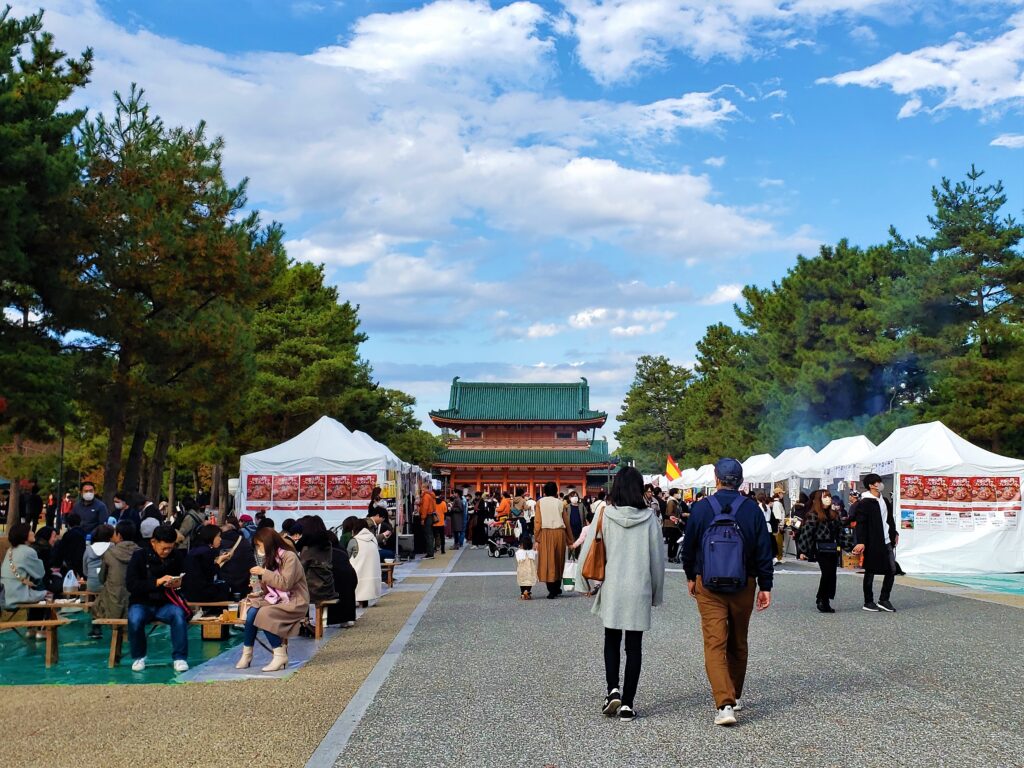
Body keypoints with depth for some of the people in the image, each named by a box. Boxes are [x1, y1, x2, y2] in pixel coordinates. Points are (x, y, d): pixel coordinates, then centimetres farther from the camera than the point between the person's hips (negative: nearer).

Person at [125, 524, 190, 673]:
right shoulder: (140, 555, -8)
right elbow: (130, 584, -15)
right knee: (135, 620, -32)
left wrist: (179, 584, -15)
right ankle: (138, 657, -6)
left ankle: (180, 657, -18)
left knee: (179, 615, -31)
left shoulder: (177, 555, -2)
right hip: (142, 603, -1)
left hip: (166, 603, 1)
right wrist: (157, 582, -27)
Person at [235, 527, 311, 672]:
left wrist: (264, 572, -16)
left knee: (264, 614, -30)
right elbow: (269, 587, 16)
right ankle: (246, 654, -15)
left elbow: (285, 583, -19)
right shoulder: (271, 558, 13)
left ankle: (280, 655, -20)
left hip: (294, 602, -7)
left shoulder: (289, 557, -10)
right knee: (252, 611, -20)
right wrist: (260, 581, -3)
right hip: (277, 599, 7)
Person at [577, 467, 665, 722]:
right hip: (639, 589, 0)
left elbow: (588, 550, -2)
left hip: (611, 588, 0)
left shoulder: (605, 514, -6)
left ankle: (613, 690, -1)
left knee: (612, 640, 16)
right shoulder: (649, 517, -5)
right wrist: (656, 592, 12)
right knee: (634, 646, 7)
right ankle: (627, 704, 7)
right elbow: (658, 557, 1)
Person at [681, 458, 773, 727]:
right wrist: (765, 586, 4)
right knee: (738, 644, 18)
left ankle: (724, 704, -18)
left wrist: (691, 576, 18)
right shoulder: (752, 509, -3)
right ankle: (735, 697, 32)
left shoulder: (701, 508, -5)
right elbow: (764, 551, -3)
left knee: (715, 644, -5)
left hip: (708, 586, -2)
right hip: (744, 585, 2)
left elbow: (688, 547, 3)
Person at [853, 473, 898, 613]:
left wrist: (894, 533, 22)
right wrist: (861, 542, -22)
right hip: (872, 543, -8)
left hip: (887, 542, 8)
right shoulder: (865, 503, -12)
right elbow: (860, 524, -16)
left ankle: (884, 600, 17)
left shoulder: (883, 500, 13)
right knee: (870, 572, 3)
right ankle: (868, 602, 12)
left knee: (892, 570, 7)